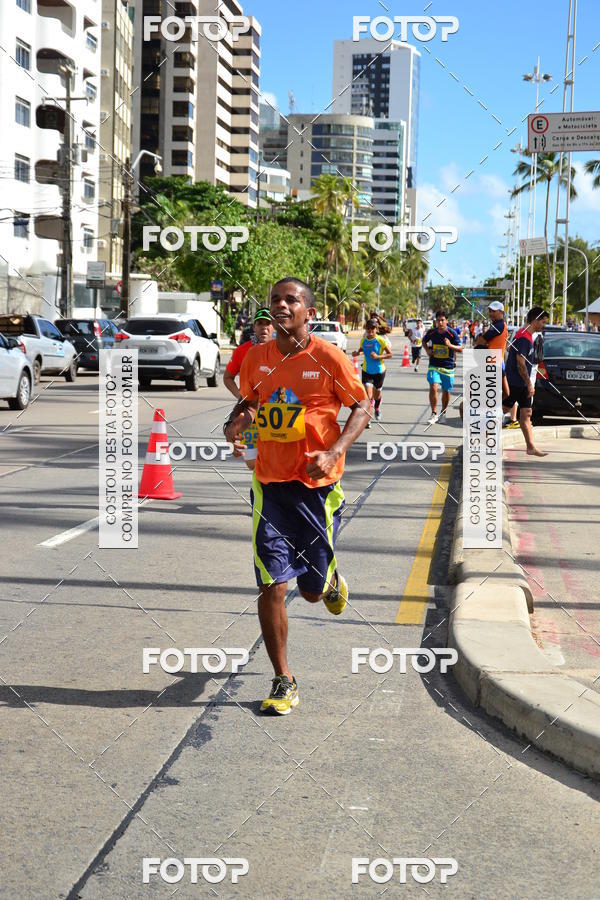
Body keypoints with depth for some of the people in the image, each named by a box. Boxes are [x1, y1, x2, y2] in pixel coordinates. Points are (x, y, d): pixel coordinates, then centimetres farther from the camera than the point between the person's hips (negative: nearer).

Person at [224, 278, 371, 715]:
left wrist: (333, 453, -15)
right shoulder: (257, 358, 3)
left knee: (313, 590, 10)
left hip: (317, 483, -2)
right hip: (270, 483, 2)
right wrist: (234, 425, -4)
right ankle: (284, 681, 8)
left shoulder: (329, 358, -8)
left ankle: (331, 576, 49)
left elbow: (361, 406, 0)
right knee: (272, 586, -6)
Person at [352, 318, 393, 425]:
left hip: (379, 371, -1)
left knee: (377, 395, 17)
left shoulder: (381, 340, -13)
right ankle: (367, 419, -9)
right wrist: (357, 353, -7)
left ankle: (377, 409, 49)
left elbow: (390, 354, -9)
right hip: (366, 371, 1)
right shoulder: (363, 340, -2)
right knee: (368, 396, -12)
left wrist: (378, 356, -22)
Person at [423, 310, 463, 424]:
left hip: (448, 367, 0)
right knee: (433, 387, -18)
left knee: (446, 391, 10)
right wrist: (427, 350, 1)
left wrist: (450, 345, -25)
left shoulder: (452, 333, -9)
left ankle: (443, 413, 32)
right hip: (434, 366, 0)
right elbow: (424, 341, 20)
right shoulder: (431, 332, -2)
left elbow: (460, 349, -8)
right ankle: (434, 414, -10)